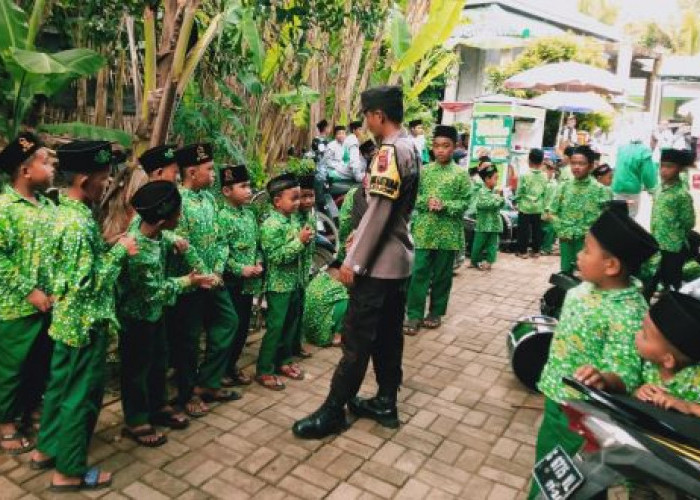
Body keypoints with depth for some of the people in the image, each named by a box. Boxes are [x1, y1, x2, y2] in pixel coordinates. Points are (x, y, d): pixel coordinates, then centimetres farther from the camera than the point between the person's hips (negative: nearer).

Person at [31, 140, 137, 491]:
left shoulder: (68, 211, 5)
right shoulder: (79, 223, -25)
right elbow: (86, 282, -26)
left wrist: (110, 247, 6)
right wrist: (119, 252, -18)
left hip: (69, 320, 10)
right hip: (86, 323, -10)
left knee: (61, 386, 22)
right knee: (81, 395, 4)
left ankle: (46, 449, 38)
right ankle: (69, 471, 18)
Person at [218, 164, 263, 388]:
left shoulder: (250, 213, 9)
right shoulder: (223, 216, -14)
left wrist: (258, 263, 0)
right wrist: (241, 269, -19)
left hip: (250, 281, 7)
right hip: (231, 282, -7)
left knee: (244, 325, 14)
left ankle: (232, 365, 29)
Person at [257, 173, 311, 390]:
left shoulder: (295, 219, 6)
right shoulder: (271, 225, -18)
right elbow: (276, 257, -24)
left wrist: (306, 241, -5)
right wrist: (300, 241, -23)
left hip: (294, 282, 8)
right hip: (278, 284, -8)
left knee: (291, 323, 17)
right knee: (276, 326, -2)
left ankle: (283, 360, 33)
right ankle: (264, 370, 9)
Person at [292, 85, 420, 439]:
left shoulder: (390, 151, -17)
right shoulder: (410, 148, 12)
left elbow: (378, 212, -22)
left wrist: (353, 260, -18)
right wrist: (361, 235, 17)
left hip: (378, 263, -10)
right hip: (399, 261, 10)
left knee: (357, 339, -2)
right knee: (388, 336, 15)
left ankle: (333, 412, 9)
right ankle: (386, 404, 26)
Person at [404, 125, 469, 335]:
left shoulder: (461, 174, 1)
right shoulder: (424, 171, 5)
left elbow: (465, 202, -2)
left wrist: (445, 205, -17)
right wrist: (426, 202, -15)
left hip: (449, 233, 0)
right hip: (424, 231, 1)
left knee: (442, 275, 9)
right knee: (419, 272, -1)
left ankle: (436, 312, 24)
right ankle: (414, 315, 4)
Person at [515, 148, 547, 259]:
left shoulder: (525, 175, -12)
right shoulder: (545, 176, 0)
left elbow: (519, 192, -8)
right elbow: (545, 192, 4)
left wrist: (517, 201, 7)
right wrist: (543, 204, 16)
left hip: (525, 207, -4)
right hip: (538, 207, 4)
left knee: (524, 229, 3)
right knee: (537, 229, 11)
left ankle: (523, 251, 7)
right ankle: (536, 251, 17)